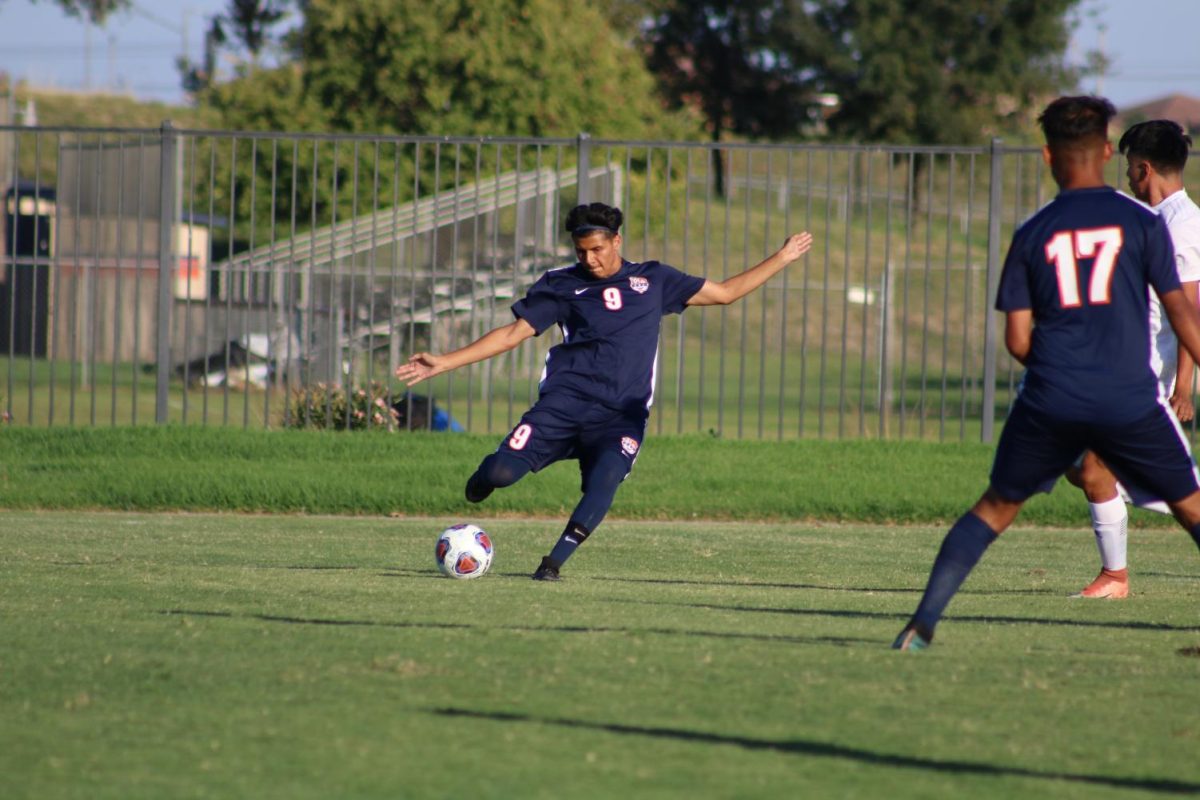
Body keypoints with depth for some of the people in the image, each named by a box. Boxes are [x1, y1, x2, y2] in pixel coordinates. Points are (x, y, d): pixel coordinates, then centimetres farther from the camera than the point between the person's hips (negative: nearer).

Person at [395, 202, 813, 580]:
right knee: (502, 472, -17)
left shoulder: (653, 280, 15)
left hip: (622, 414, 0)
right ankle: (485, 478, 21)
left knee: (605, 481, -29)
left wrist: (781, 258, 20)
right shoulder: (562, 284, 11)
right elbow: (513, 333, 10)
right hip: (564, 403, 0)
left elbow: (725, 292, 23)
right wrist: (445, 362, 3)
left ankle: (555, 561, -13)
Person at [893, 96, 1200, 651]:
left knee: (996, 507, 15)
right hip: (1128, 400, -1)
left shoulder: (1033, 234, 6)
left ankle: (923, 622, 6)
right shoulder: (1140, 222, 1)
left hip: (1050, 399, 1)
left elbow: (1017, 339, 5)